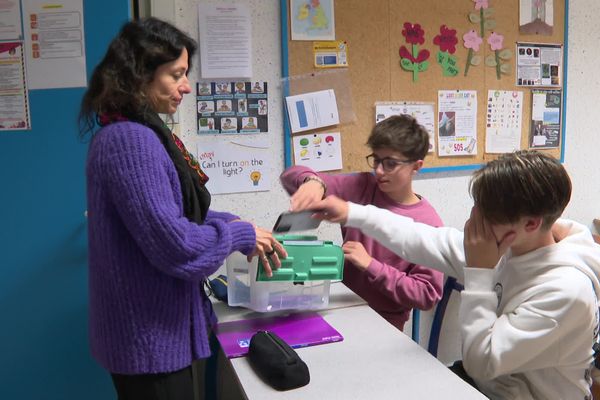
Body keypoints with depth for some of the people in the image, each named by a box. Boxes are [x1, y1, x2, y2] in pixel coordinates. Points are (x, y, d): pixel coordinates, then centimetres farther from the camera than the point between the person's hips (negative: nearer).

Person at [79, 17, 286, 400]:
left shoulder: (143, 133, 9)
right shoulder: (130, 141, -24)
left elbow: (175, 212, 16)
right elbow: (174, 244, -28)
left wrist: (237, 226, 2)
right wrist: (241, 236, -12)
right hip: (150, 337, -10)